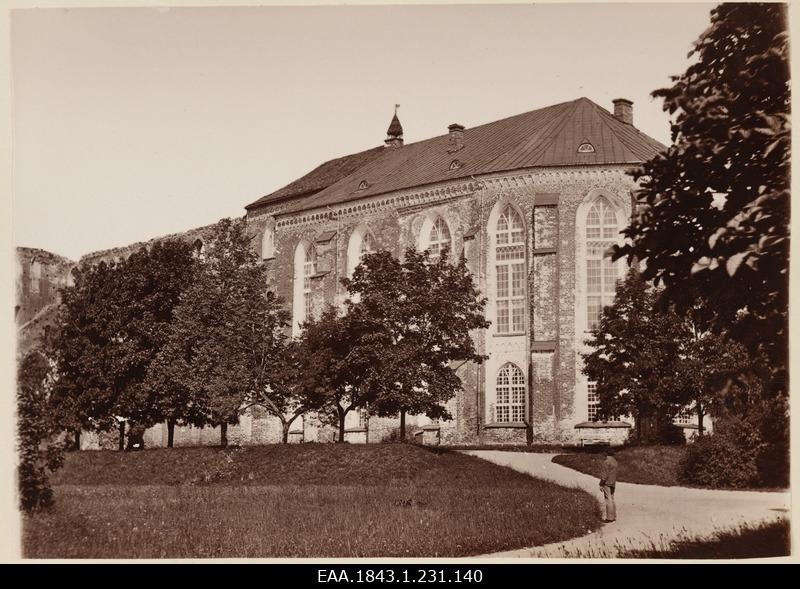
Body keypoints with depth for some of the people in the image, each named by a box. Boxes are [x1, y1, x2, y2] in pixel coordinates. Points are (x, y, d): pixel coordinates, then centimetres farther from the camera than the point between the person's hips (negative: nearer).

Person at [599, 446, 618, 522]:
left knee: (608, 500, -5)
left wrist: (601, 484, -13)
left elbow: (605, 474, -19)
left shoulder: (606, 462, -17)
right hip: (613, 482, 9)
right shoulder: (614, 461, 10)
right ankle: (614, 516, 19)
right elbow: (614, 473, 14)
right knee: (611, 499, 15)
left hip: (607, 483, -9)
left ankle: (609, 517, -3)